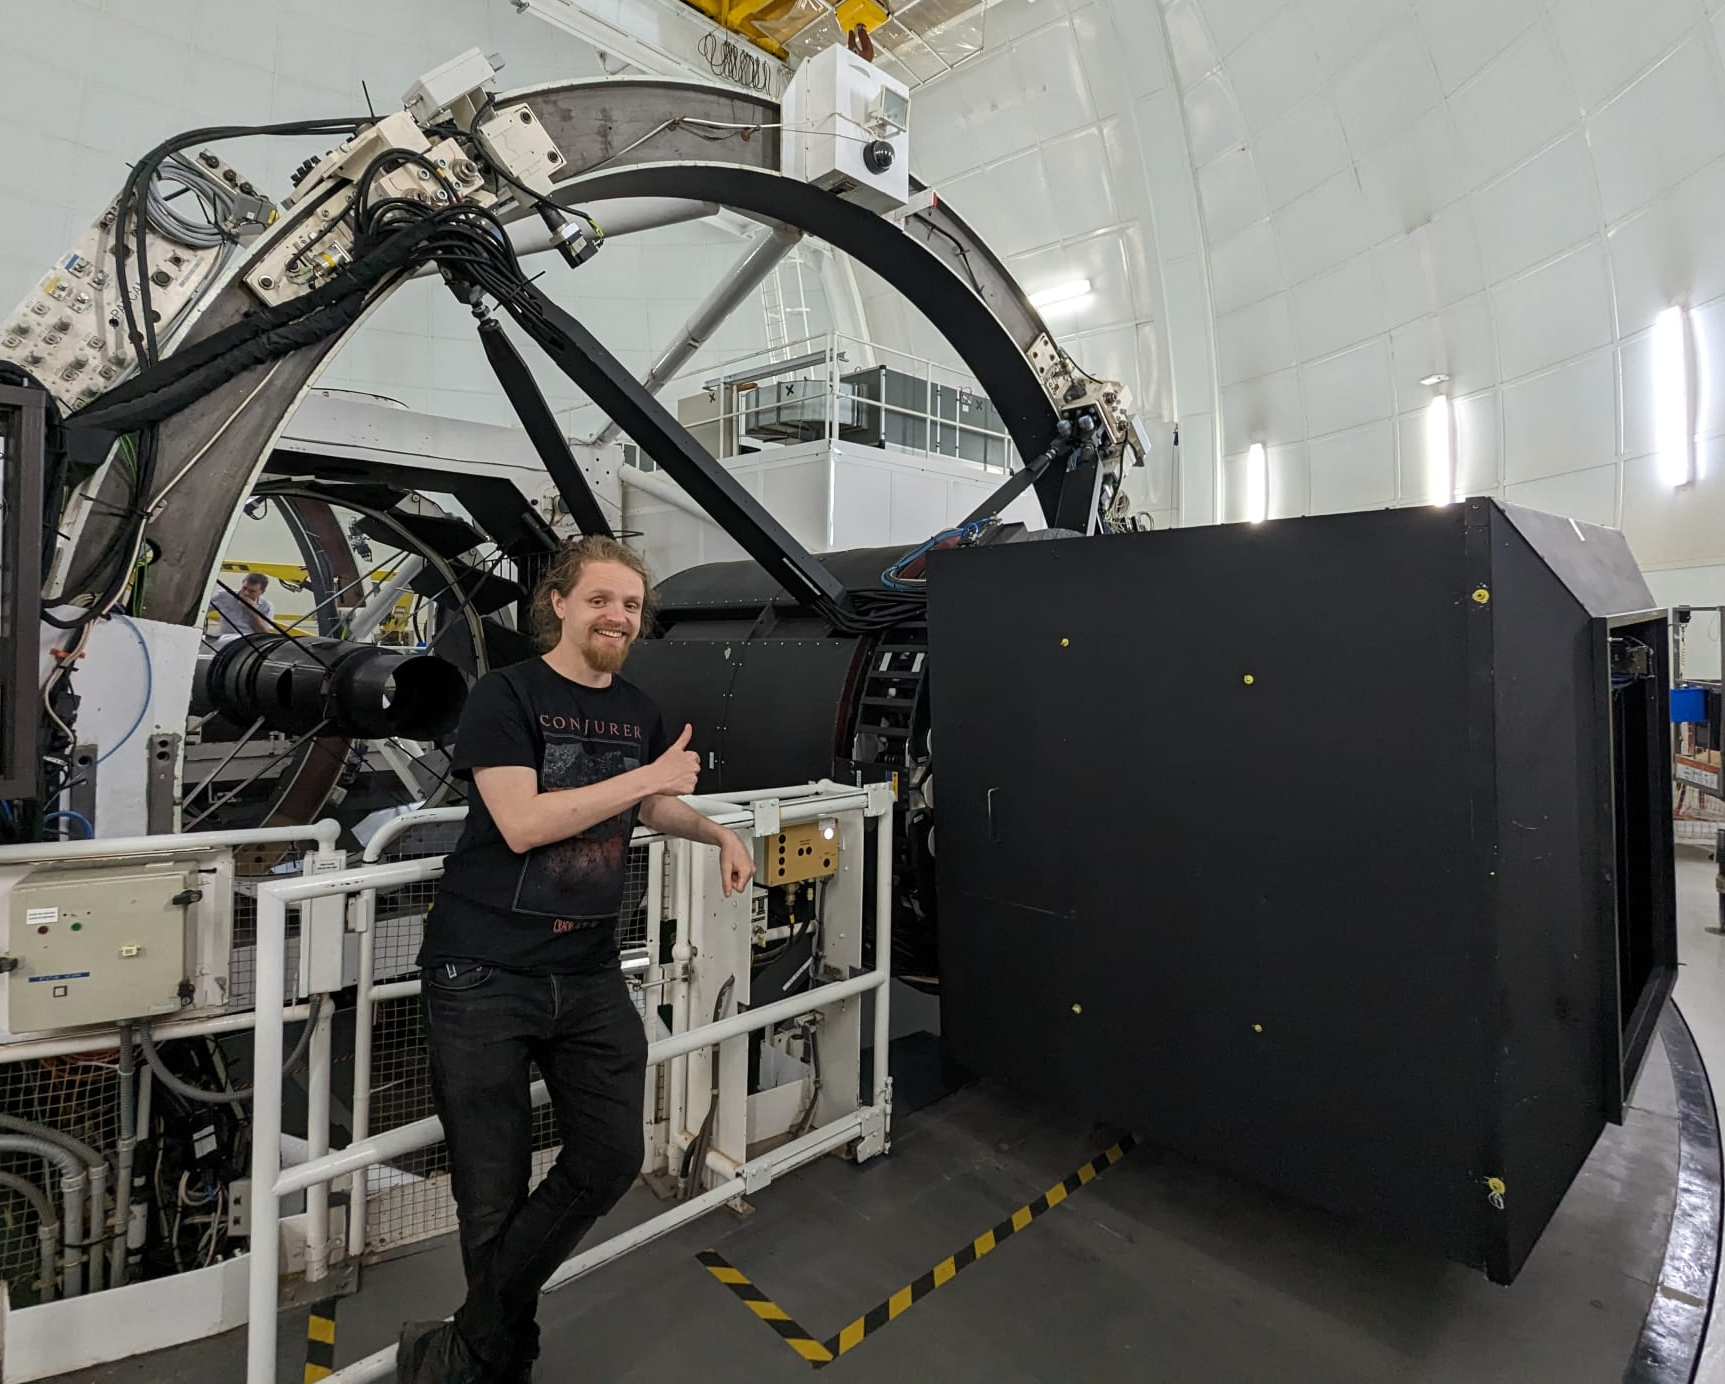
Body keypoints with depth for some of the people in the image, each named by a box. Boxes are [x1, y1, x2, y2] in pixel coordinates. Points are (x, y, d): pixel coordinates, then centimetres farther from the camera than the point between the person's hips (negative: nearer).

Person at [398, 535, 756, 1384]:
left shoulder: (638, 711, 8)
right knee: (494, 1192, 7)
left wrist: (718, 834, 7)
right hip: (485, 974, -5)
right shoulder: (506, 694, -10)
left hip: (589, 975, 6)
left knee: (611, 1157, 4)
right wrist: (651, 776, -19)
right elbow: (521, 821, -22)